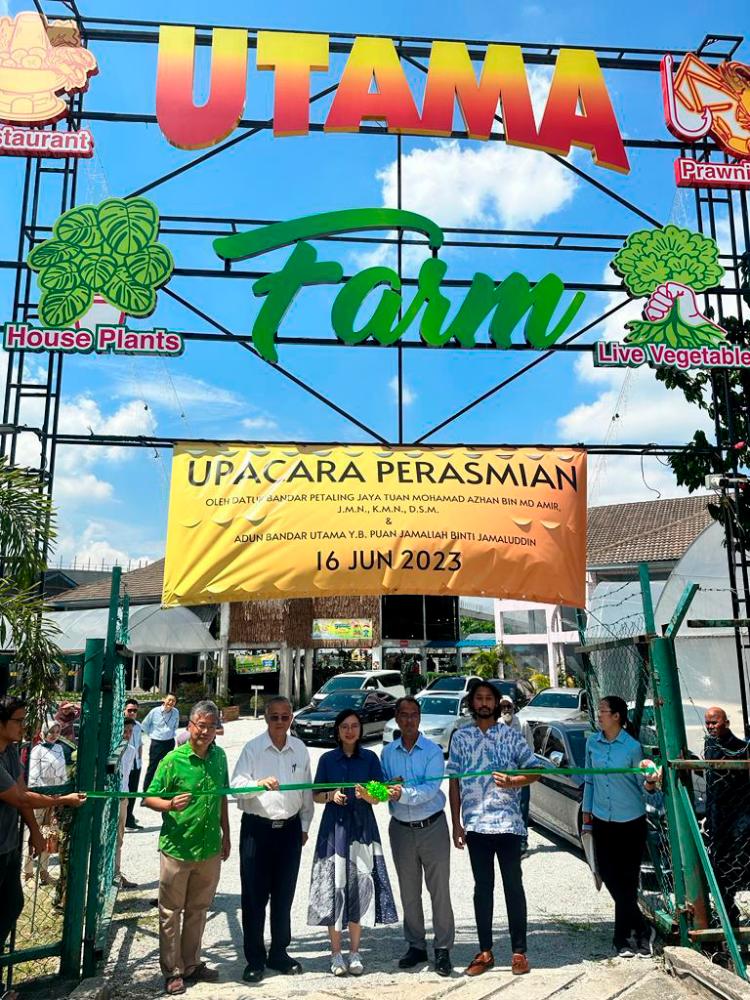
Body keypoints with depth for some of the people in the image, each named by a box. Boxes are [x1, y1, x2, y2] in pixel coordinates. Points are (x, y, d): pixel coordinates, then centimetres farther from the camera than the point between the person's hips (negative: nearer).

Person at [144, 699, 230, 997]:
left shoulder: (219, 756, 1)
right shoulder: (172, 760, -14)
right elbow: (149, 798, -10)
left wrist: (226, 835, 15)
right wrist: (170, 804, -29)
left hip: (210, 849, 4)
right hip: (177, 848, -4)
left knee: (198, 909, 17)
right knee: (171, 912, 9)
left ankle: (191, 964, 32)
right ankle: (173, 971, 23)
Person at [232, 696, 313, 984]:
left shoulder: (300, 749, 4)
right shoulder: (253, 748, -7)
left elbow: (306, 790, 11)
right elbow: (236, 784, -14)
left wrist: (304, 826, 13)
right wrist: (259, 783, -33)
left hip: (290, 828, 3)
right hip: (257, 827, -3)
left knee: (284, 895, 14)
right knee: (254, 896, 4)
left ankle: (279, 953, 30)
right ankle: (254, 959, 20)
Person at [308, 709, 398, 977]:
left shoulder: (369, 758, 3)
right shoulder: (327, 759, 3)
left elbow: (378, 798, 2)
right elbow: (316, 795, 6)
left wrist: (365, 794, -18)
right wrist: (331, 795, -14)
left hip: (362, 827, 1)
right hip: (334, 826, 0)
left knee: (359, 885, 2)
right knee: (335, 885, 0)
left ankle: (354, 952, 17)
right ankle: (336, 953, 13)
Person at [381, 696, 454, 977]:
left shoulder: (432, 751, -7)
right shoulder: (388, 752, 4)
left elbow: (431, 788, -19)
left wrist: (404, 793, -34)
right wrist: (388, 788, -19)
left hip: (432, 827, -3)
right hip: (401, 828, 3)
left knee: (439, 890, 1)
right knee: (409, 892, 11)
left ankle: (443, 950, 10)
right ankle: (416, 946, 24)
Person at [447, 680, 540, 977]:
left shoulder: (511, 735, 2)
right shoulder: (460, 737, 6)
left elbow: (534, 771, 3)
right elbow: (454, 782, 7)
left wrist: (512, 781, -16)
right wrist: (456, 824, 4)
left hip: (507, 822, -1)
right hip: (475, 824, 1)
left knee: (513, 886, 5)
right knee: (482, 887, 11)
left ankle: (519, 952, 16)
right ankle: (485, 952, 20)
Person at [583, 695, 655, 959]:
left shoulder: (632, 747, -12)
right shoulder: (592, 743, 1)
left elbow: (641, 782, -6)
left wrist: (650, 783, -29)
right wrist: (586, 812, 11)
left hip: (631, 820, -4)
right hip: (602, 819, 4)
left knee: (627, 879, 4)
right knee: (608, 873, 4)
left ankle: (622, 937, 19)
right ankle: (640, 928, 21)